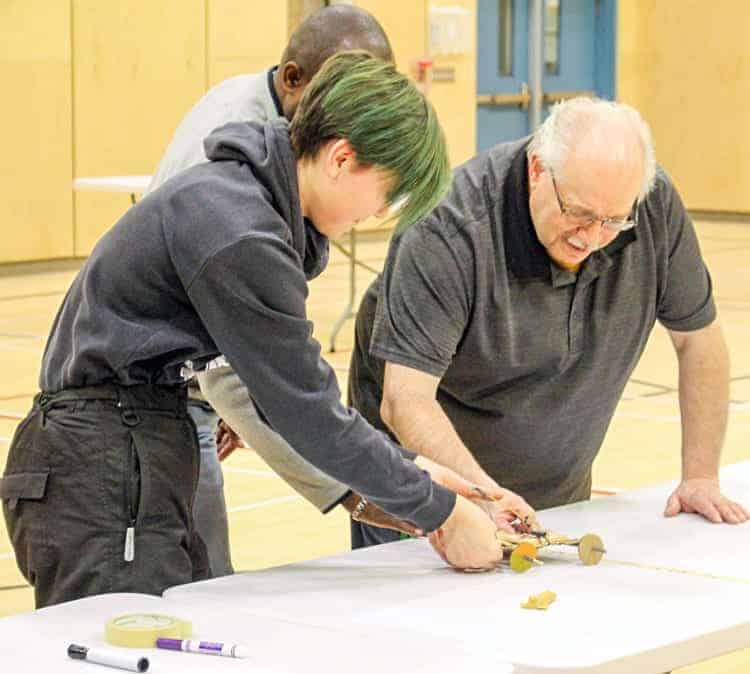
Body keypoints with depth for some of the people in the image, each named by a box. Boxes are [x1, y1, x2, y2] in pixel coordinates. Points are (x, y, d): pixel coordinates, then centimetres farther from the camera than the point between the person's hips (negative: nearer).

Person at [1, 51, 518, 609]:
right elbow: (308, 411, -16)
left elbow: (294, 375, 15)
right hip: (105, 479, -10)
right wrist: (441, 512, -8)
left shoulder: (242, 195, 11)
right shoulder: (240, 237, -20)